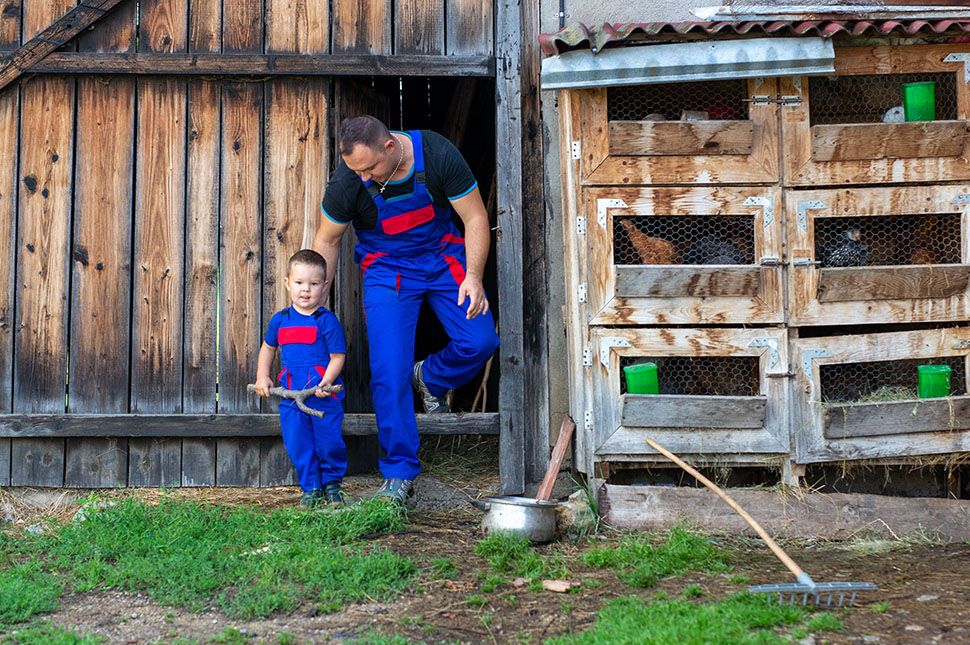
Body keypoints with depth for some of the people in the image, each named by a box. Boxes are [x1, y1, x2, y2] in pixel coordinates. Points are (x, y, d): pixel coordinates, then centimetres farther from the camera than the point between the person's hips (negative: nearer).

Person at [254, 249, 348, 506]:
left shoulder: (327, 320, -6)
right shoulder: (280, 319, 7)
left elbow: (338, 356, -7)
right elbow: (268, 348, 23)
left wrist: (327, 381, -21)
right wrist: (262, 377, 14)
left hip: (324, 395, -4)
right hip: (291, 395, 4)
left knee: (329, 442, 1)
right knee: (298, 444, 4)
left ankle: (332, 483, 24)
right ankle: (311, 488, 18)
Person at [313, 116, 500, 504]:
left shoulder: (436, 154, -23)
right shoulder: (346, 181, -22)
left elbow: (475, 216, -12)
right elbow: (327, 241, -4)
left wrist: (473, 277, -21)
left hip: (443, 256, 1)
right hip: (386, 268, -1)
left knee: (480, 341, -15)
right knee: (389, 372, -11)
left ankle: (430, 379, 19)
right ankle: (399, 475, 0)